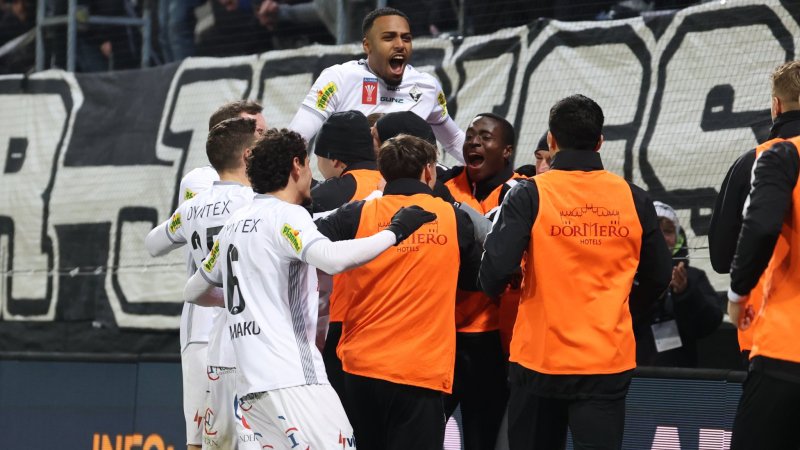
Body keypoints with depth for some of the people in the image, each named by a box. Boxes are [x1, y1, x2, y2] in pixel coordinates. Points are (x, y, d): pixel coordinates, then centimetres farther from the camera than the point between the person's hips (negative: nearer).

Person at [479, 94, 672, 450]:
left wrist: (495, 289, 10)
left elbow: (496, 270, -14)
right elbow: (658, 277, 9)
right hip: (609, 359, 1)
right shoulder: (633, 198, 2)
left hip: (540, 357, -1)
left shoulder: (530, 195, -7)